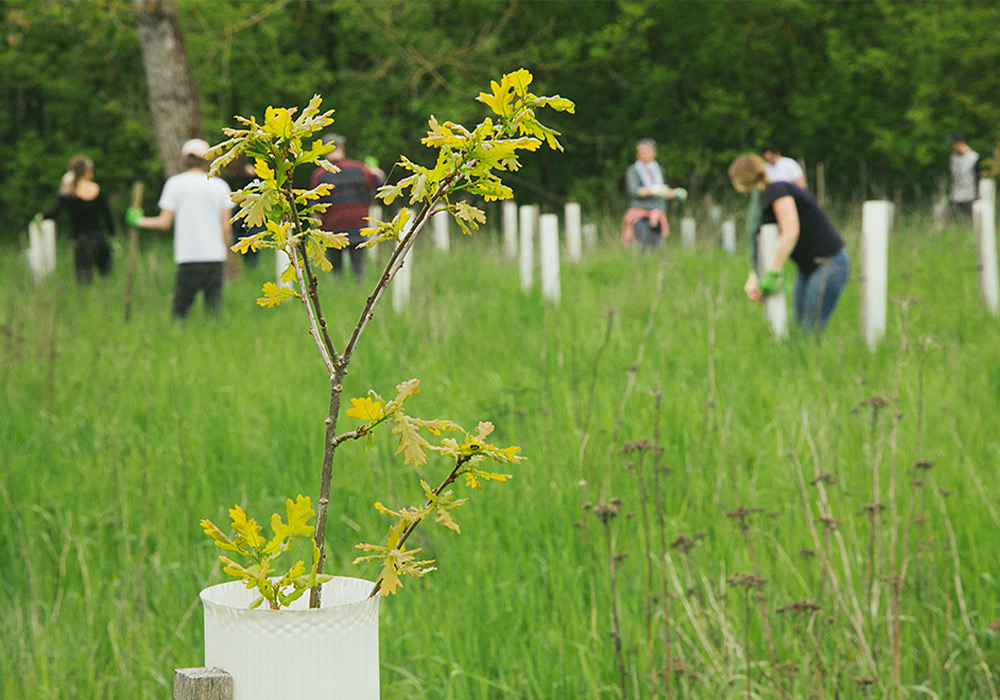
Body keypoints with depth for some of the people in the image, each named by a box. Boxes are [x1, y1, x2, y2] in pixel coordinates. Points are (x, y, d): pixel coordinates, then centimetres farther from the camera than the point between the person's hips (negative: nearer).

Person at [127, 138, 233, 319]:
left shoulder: (175, 183, 2)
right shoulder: (220, 185, 7)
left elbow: (164, 222, 2)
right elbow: (226, 227, 4)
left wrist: (140, 221, 18)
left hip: (188, 257, -2)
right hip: (216, 257, 2)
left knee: (179, 311, 1)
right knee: (214, 310, 2)